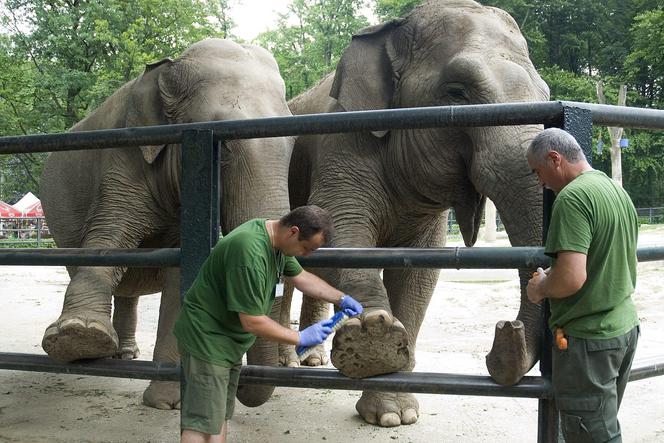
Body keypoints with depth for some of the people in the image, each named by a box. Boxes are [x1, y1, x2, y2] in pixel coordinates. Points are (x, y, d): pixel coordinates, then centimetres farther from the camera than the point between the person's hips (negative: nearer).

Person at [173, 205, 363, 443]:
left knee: (220, 417, 14)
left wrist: (342, 298, 13)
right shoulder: (250, 253, -30)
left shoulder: (277, 238, 1)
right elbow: (252, 322, -26)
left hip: (230, 343, 10)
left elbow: (300, 276, 21)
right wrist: (301, 338, -16)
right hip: (207, 340, -10)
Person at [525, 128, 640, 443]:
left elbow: (571, 277, -28)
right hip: (625, 327, 10)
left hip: (588, 338, -10)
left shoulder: (573, 197, -19)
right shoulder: (619, 191, 11)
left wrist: (539, 288, -8)